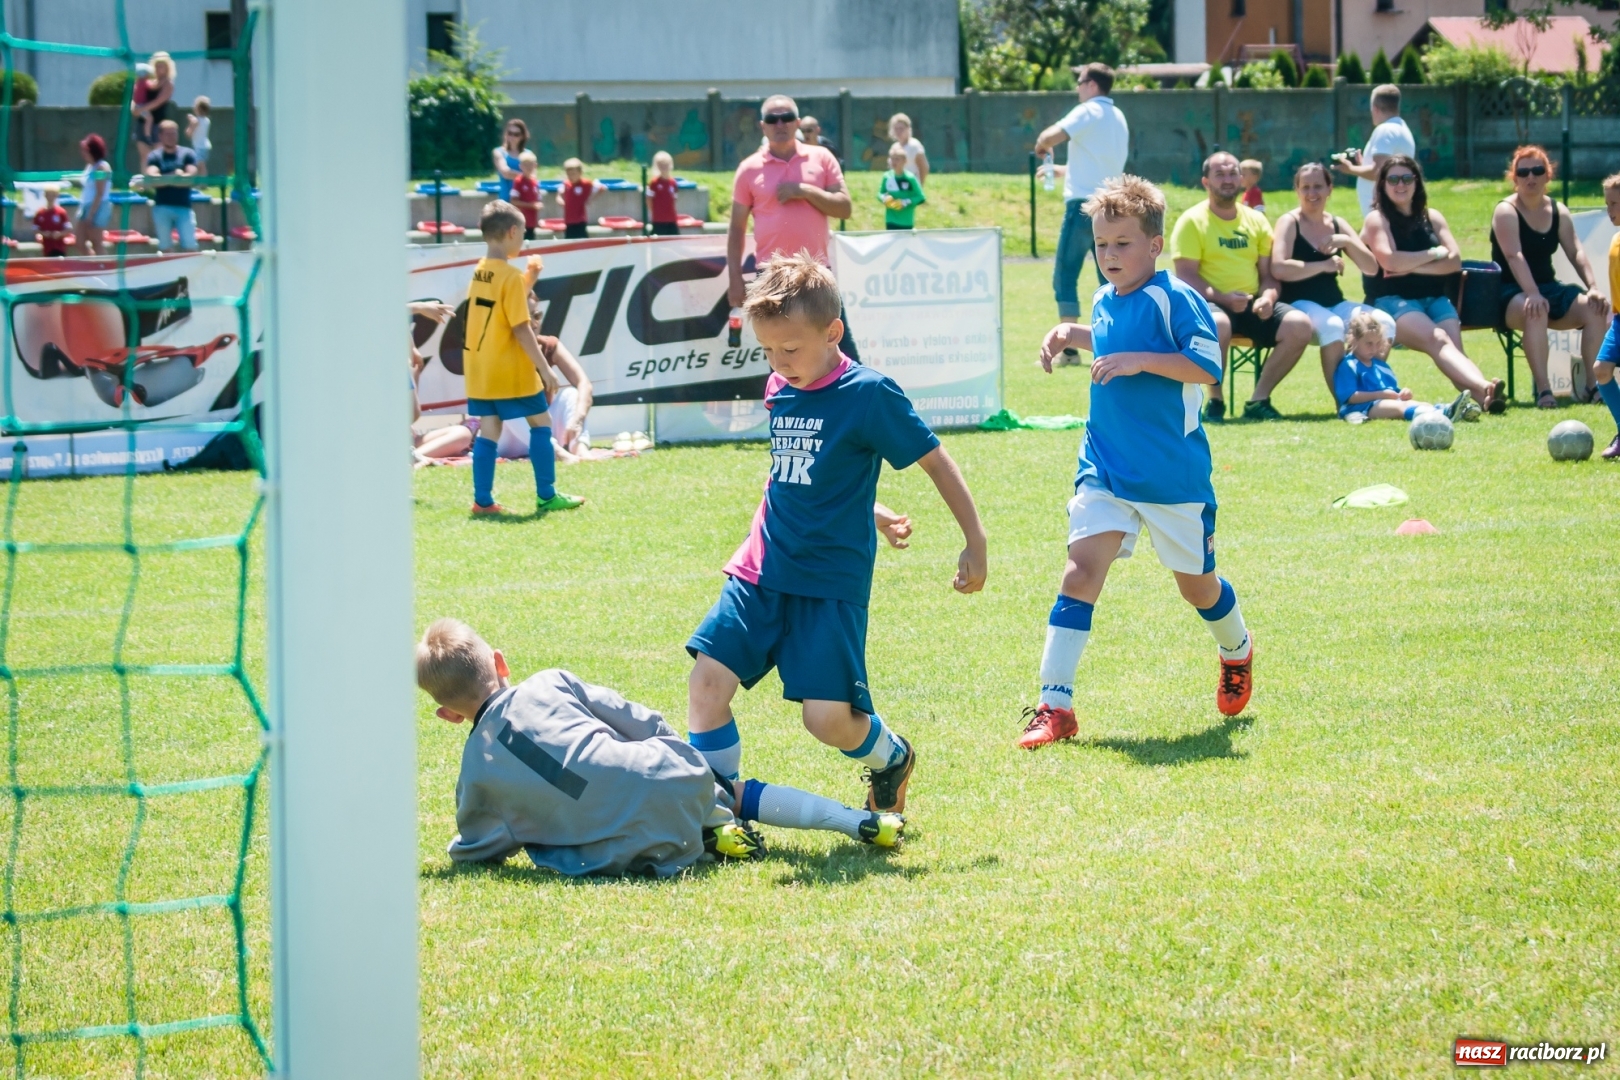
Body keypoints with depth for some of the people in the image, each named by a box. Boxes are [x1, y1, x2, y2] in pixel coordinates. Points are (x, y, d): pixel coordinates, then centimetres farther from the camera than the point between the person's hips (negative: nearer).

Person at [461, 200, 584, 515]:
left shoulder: (479, 272, 7)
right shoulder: (511, 275, -16)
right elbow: (521, 328, -18)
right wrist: (545, 369, -15)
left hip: (479, 370, 7)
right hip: (511, 371, -7)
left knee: (488, 431, 8)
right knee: (541, 424, 6)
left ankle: (482, 500, 5)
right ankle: (546, 496, 7)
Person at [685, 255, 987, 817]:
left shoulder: (869, 395, -12)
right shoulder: (778, 390, 7)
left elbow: (935, 460, -4)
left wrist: (975, 542, -1)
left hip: (831, 582, -6)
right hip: (761, 573, 6)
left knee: (829, 717, -12)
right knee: (708, 679, -11)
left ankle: (892, 760, 22)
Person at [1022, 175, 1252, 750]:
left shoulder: (1176, 298, -16)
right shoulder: (1104, 301, 6)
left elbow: (1207, 366, -24)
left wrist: (1137, 361, -29)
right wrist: (1072, 334, 13)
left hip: (1173, 475, -5)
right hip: (1106, 468, 5)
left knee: (1196, 584, 14)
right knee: (1081, 570, -13)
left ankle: (1237, 654, 47)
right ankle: (1054, 704, -14)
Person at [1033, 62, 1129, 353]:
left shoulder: (1089, 112, -7)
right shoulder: (1118, 117, 18)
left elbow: (1052, 136, -22)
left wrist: (1042, 144, -1)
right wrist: (1063, 171, 31)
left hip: (1084, 203, -8)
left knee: (1065, 277, -6)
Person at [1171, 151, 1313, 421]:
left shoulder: (1256, 221, 15)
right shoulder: (1193, 221, -1)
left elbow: (1268, 273, 15)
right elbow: (1185, 275, -9)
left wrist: (1267, 297, -9)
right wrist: (1223, 298, -22)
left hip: (1252, 304, 5)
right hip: (1211, 305, -5)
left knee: (1300, 325, -20)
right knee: (1218, 325, -41)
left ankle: (1259, 400, -8)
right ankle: (1215, 400, -17)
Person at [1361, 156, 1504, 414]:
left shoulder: (1432, 218, 19)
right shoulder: (1377, 219, 6)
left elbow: (1454, 261, 7)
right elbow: (1390, 261, -12)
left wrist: (1412, 266, -6)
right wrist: (1435, 254, 1)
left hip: (1435, 298, 5)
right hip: (1392, 300, -5)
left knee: (1454, 346, -24)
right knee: (1438, 340, -32)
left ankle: (1484, 396, -52)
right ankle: (1483, 387, -56)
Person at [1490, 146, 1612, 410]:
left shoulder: (1559, 212, 10)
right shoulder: (1506, 212, -8)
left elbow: (1575, 252, 0)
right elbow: (1514, 256, -22)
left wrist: (1593, 288, -17)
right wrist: (1533, 295, -37)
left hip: (1550, 287, 6)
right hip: (1512, 293, -6)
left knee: (1595, 309, -18)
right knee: (1535, 311, -40)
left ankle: (1593, 385, -16)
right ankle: (1543, 389, -42)